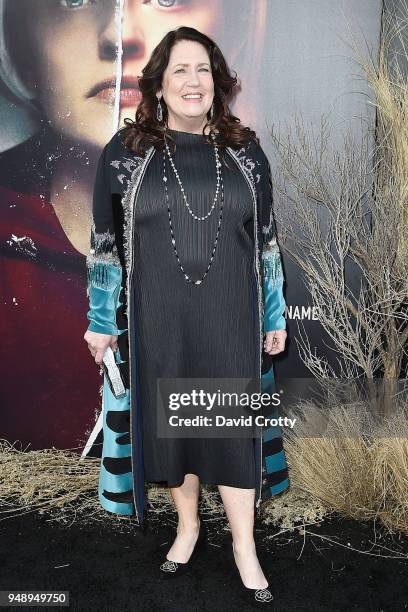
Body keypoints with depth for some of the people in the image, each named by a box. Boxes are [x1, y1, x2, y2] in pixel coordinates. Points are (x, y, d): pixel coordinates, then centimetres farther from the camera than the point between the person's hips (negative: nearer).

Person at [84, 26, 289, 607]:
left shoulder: (245, 151, 4)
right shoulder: (124, 152, 0)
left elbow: (266, 239, 7)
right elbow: (105, 243, 2)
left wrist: (275, 317, 6)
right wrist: (101, 321, 2)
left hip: (231, 321, 1)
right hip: (158, 323, 0)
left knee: (234, 425, 7)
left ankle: (244, 546, 25)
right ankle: (188, 525, 36)